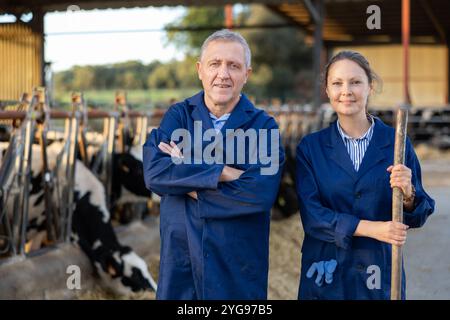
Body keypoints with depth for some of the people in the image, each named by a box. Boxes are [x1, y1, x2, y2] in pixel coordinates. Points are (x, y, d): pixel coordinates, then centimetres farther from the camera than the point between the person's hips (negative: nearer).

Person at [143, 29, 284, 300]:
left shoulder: (263, 126, -4)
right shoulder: (178, 116, 2)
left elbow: (261, 193, -20)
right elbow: (153, 173, -15)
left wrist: (184, 179, -15)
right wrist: (223, 173, -21)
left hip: (239, 266, -1)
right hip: (179, 259, 1)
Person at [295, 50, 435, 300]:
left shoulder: (396, 143, -2)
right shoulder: (310, 147, -1)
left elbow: (418, 217, 0)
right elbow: (311, 215, -9)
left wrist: (407, 194, -22)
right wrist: (369, 228, -19)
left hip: (380, 274, 0)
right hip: (326, 274, 0)